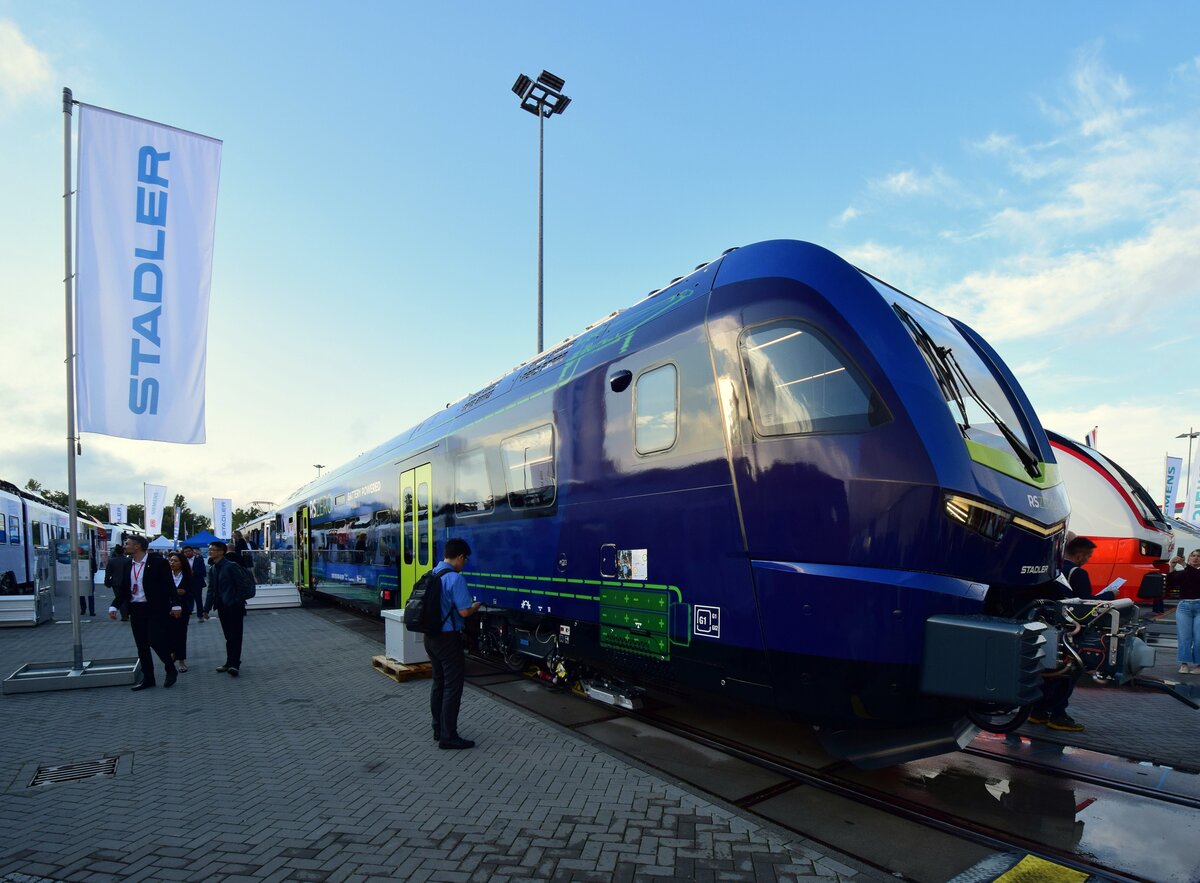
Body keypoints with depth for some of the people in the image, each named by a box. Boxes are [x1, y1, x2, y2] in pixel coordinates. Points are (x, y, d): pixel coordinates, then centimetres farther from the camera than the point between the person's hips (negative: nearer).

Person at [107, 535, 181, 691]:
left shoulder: (158, 562, -9)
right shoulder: (126, 564, 7)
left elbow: (169, 584, -8)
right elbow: (122, 588, 12)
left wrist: (175, 605, -12)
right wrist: (114, 606, -1)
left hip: (155, 608, -6)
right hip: (135, 609, 6)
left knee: (156, 641, -10)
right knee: (142, 646, 9)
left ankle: (170, 670, 12)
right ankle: (148, 678, 19)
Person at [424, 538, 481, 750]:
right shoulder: (456, 578, -20)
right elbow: (464, 612, -21)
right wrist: (475, 607, -2)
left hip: (431, 637, 9)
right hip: (448, 638, -9)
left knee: (438, 682, 18)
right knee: (452, 685, 0)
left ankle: (438, 729, 28)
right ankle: (448, 736, 5)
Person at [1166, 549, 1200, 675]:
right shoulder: (1181, 573, 12)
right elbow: (1170, 585, -1)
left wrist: (1185, 565, -20)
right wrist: (1172, 568, -8)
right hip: (1184, 606, 1)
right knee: (1184, 637, -4)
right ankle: (1184, 664, -3)